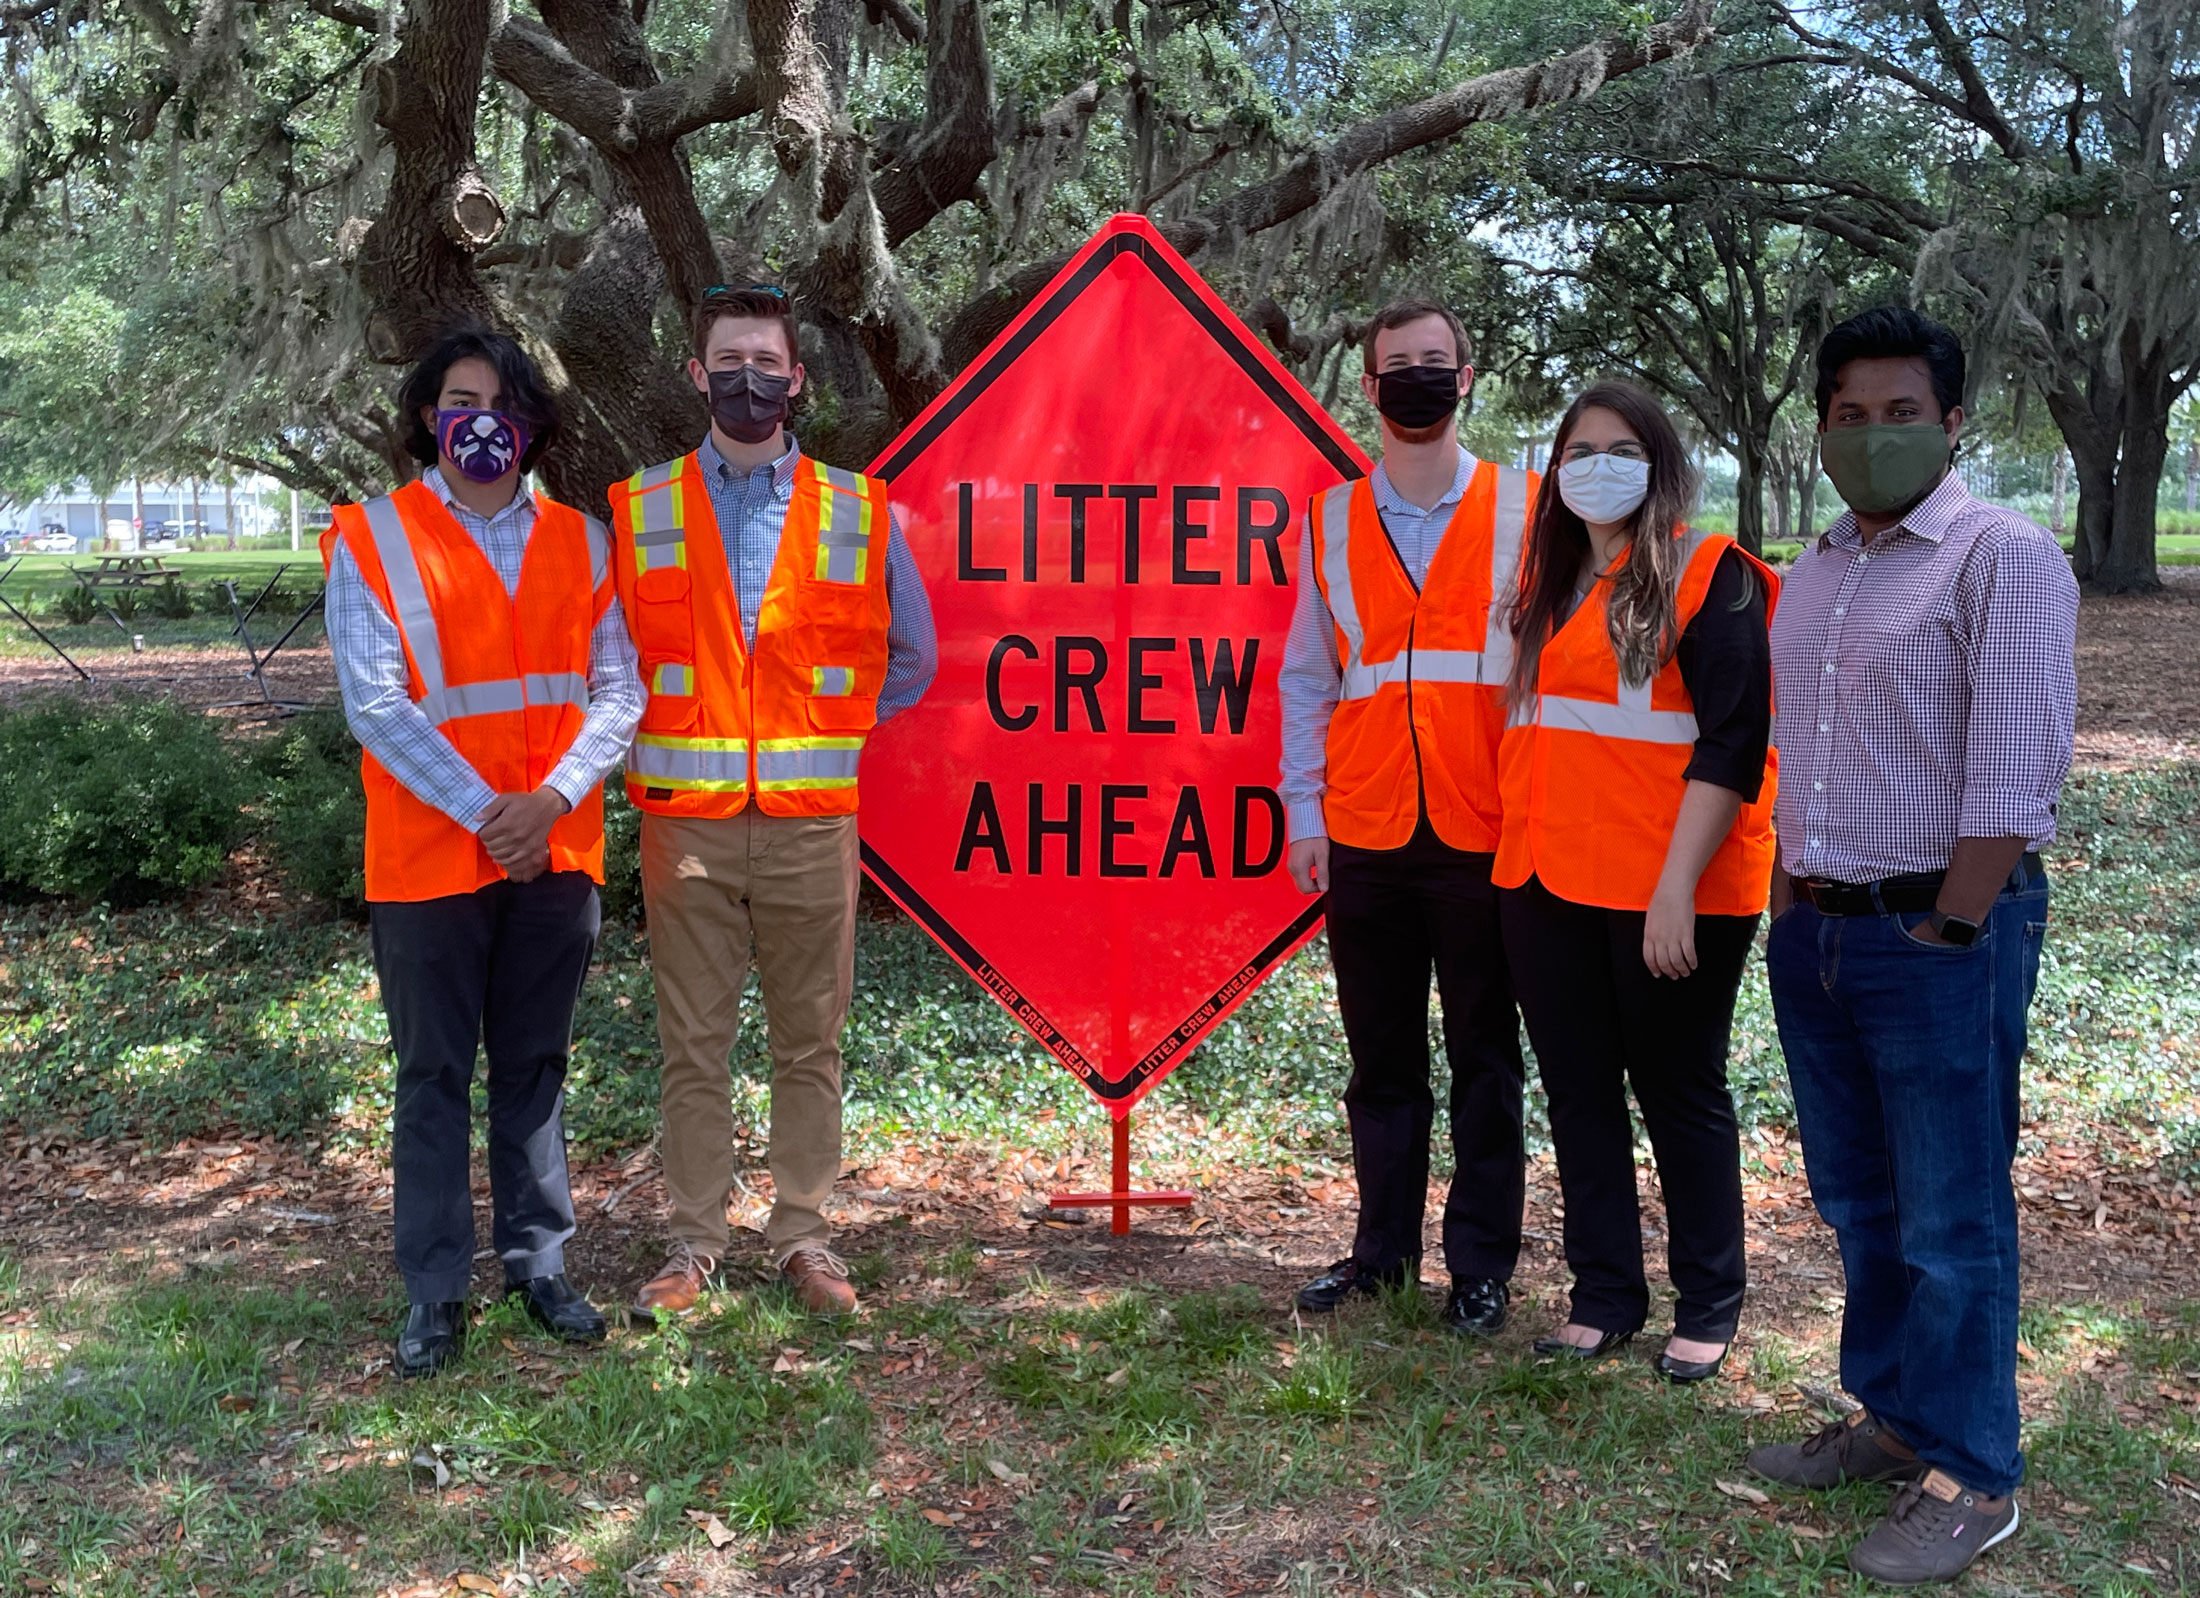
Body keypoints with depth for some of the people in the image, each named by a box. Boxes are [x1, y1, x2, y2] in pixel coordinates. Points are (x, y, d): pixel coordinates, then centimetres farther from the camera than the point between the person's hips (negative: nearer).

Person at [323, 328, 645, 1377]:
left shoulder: (578, 542, 8)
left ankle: (536, 1260, 23)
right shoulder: (370, 541, -1)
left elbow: (616, 688, 3)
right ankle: (435, 1291, 13)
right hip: (429, 857, -3)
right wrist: (484, 810, -15)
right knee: (435, 1075, 5)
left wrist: (553, 797, -12)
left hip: (556, 851, 3)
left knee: (535, 1064, 12)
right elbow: (376, 704, -9)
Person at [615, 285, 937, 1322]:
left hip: (812, 821, 0)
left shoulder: (857, 511, 5)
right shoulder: (637, 510, 6)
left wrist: (831, 732, 9)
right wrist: (656, 745, 5)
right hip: (683, 820, 0)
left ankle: (803, 1236, 19)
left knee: (809, 1043, 7)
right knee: (692, 1045, 5)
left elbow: (910, 658, 15)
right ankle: (694, 1243, 17)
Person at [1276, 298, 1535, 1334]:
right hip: (1364, 835, 2)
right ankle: (1382, 1249, 22)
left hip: (1488, 836, -2)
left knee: (1484, 1057, 6)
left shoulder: (1528, 511, 3)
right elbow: (1307, 679, 11)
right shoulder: (1330, 522, 9)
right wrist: (1302, 812, 4)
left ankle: (1482, 1265, 16)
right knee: (1381, 1056, 10)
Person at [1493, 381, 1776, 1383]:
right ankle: (1604, 1296, 24)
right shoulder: (1550, 581, 14)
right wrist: (1516, 849, 8)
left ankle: (1708, 1304, 21)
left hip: (1669, 888, -6)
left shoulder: (1708, 575, -6)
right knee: (1577, 1087, 11)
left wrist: (1677, 889, -20)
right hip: (1548, 883, 6)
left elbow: (1731, 743, -14)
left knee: (1678, 1088, 5)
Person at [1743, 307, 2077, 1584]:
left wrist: (1947, 932, -15)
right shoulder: (1817, 571, 13)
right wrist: (1789, 906, 12)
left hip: (1940, 936, -7)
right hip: (1816, 934, 7)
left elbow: (2015, 775, -16)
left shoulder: (2003, 556, -11)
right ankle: (1895, 1418, 33)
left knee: (1952, 1223, 2)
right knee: (1858, 1202, 17)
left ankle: (1972, 1478, 16)